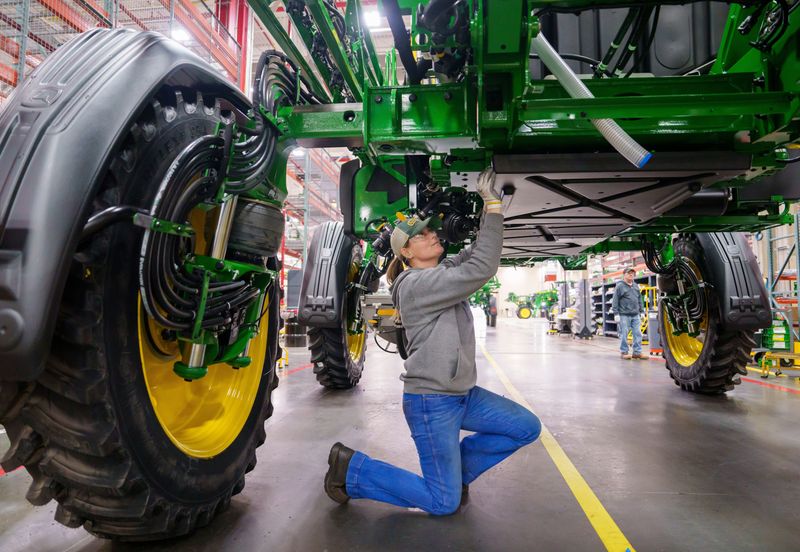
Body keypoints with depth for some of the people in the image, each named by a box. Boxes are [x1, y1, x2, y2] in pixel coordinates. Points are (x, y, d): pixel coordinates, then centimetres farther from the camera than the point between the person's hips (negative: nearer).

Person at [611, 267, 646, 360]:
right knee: (624, 334, -1)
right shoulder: (620, 286, -3)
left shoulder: (636, 286, 15)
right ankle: (624, 352, 8)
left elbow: (640, 299, 20)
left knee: (638, 334, 4)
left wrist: (642, 311, 15)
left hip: (636, 315, 6)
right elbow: (615, 301, -6)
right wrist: (616, 313, -10)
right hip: (624, 315, -6)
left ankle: (637, 352, 11)